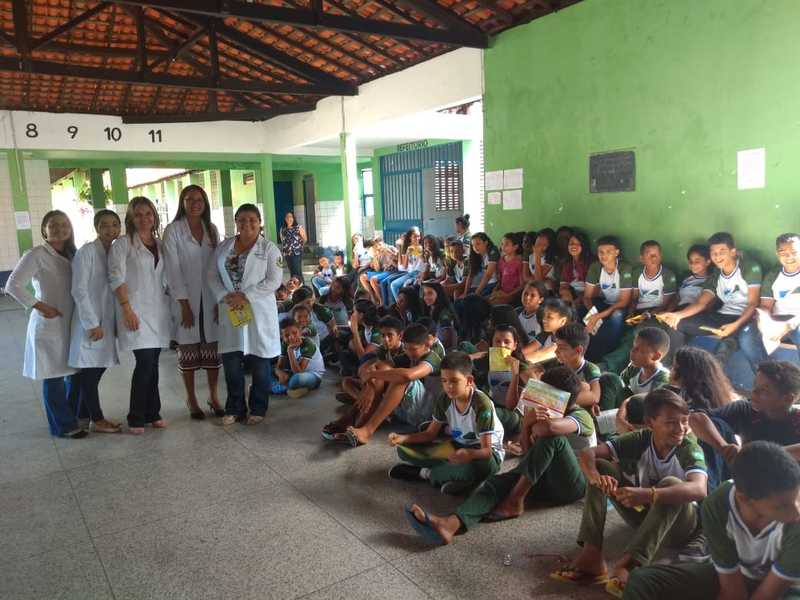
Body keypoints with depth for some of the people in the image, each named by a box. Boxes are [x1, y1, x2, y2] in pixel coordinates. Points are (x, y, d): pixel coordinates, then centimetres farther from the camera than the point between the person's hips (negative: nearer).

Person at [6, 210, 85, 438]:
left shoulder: (72, 254, 10)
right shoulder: (36, 255, -10)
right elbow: (13, 286, -14)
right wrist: (39, 306, -16)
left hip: (71, 324, 6)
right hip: (49, 325, -6)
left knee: (76, 373, 12)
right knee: (54, 377, 3)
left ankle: (72, 416, 28)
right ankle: (63, 425, 14)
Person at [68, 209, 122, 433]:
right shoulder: (87, 252, -12)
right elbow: (79, 290, -15)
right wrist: (92, 324, -16)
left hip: (108, 321, 7)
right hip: (90, 322, -7)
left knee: (98, 368, 13)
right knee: (90, 371, 3)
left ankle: (83, 414, 27)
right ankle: (97, 419, 15)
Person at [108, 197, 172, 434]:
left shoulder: (160, 245, 14)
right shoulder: (123, 244, -2)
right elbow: (116, 278, -9)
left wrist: (169, 303, 12)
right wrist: (127, 308, -16)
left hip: (158, 309, 5)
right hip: (136, 310, -5)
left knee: (152, 364, 8)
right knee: (145, 363, -10)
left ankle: (152, 414, 18)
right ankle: (136, 418, 4)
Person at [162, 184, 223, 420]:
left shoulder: (212, 230, 7)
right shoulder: (173, 230, -4)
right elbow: (173, 269, -8)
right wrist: (184, 304, -12)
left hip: (211, 298, 3)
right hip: (185, 299, -3)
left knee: (212, 348, 6)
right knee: (188, 350, 5)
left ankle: (213, 397, 19)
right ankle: (191, 399, 17)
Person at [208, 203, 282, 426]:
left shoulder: (269, 248, -3)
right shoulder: (224, 247, 10)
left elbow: (273, 281, -10)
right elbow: (213, 275, 7)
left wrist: (245, 296, -17)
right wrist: (224, 297, -10)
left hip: (259, 313, -3)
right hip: (231, 311, 3)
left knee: (260, 364, 5)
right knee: (231, 362, 8)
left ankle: (257, 409, 20)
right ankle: (235, 408, 24)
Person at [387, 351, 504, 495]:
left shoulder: (482, 404, -26)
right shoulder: (444, 400, -9)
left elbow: (487, 450, -28)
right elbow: (430, 434, 0)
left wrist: (469, 454, -51)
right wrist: (402, 438, -17)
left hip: (485, 451, -5)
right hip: (457, 446, 5)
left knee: (482, 465, -44)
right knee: (404, 449, -9)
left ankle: (427, 473, -22)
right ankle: (458, 474, -20)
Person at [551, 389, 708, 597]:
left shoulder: (690, 448, -22)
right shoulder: (640, 439, -14)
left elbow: (699, 490, -43)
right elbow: (588, 453, -20)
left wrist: (647, 494, -56)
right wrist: (595, 476, -43)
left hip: (680, 522, -4)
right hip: (645, 515, 4)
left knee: (671, 483, -36)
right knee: (601, 467, -16)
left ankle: (627, 565, -40)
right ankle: (591, 554, -27)